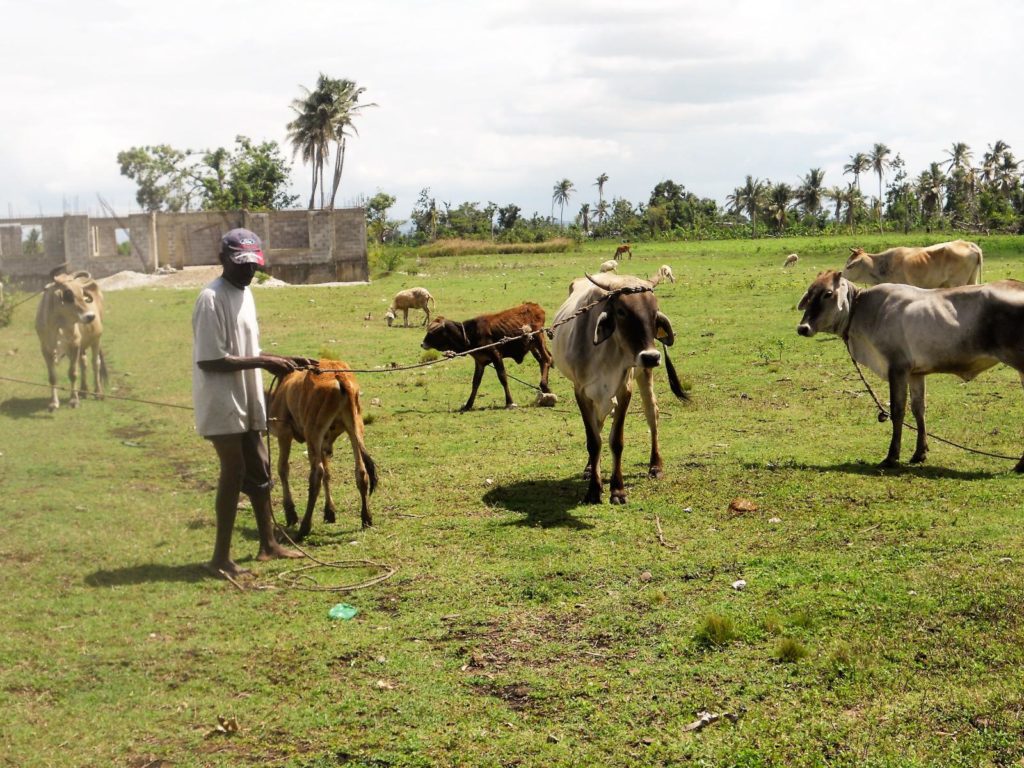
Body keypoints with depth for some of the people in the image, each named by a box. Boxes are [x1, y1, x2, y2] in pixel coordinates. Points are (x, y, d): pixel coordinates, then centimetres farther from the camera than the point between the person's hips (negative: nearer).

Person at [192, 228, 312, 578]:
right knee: (234, 471, -8)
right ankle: (221, 557, -1)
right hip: (221, 402, -9)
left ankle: (268, 544, 27)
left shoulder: (244, 294, 11)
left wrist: (284, 360, 6)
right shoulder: (211, 299, -18)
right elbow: (209, 360, -23)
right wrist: (261, 362, -23)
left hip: (246, 401, 9)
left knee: (258, 469, 15)